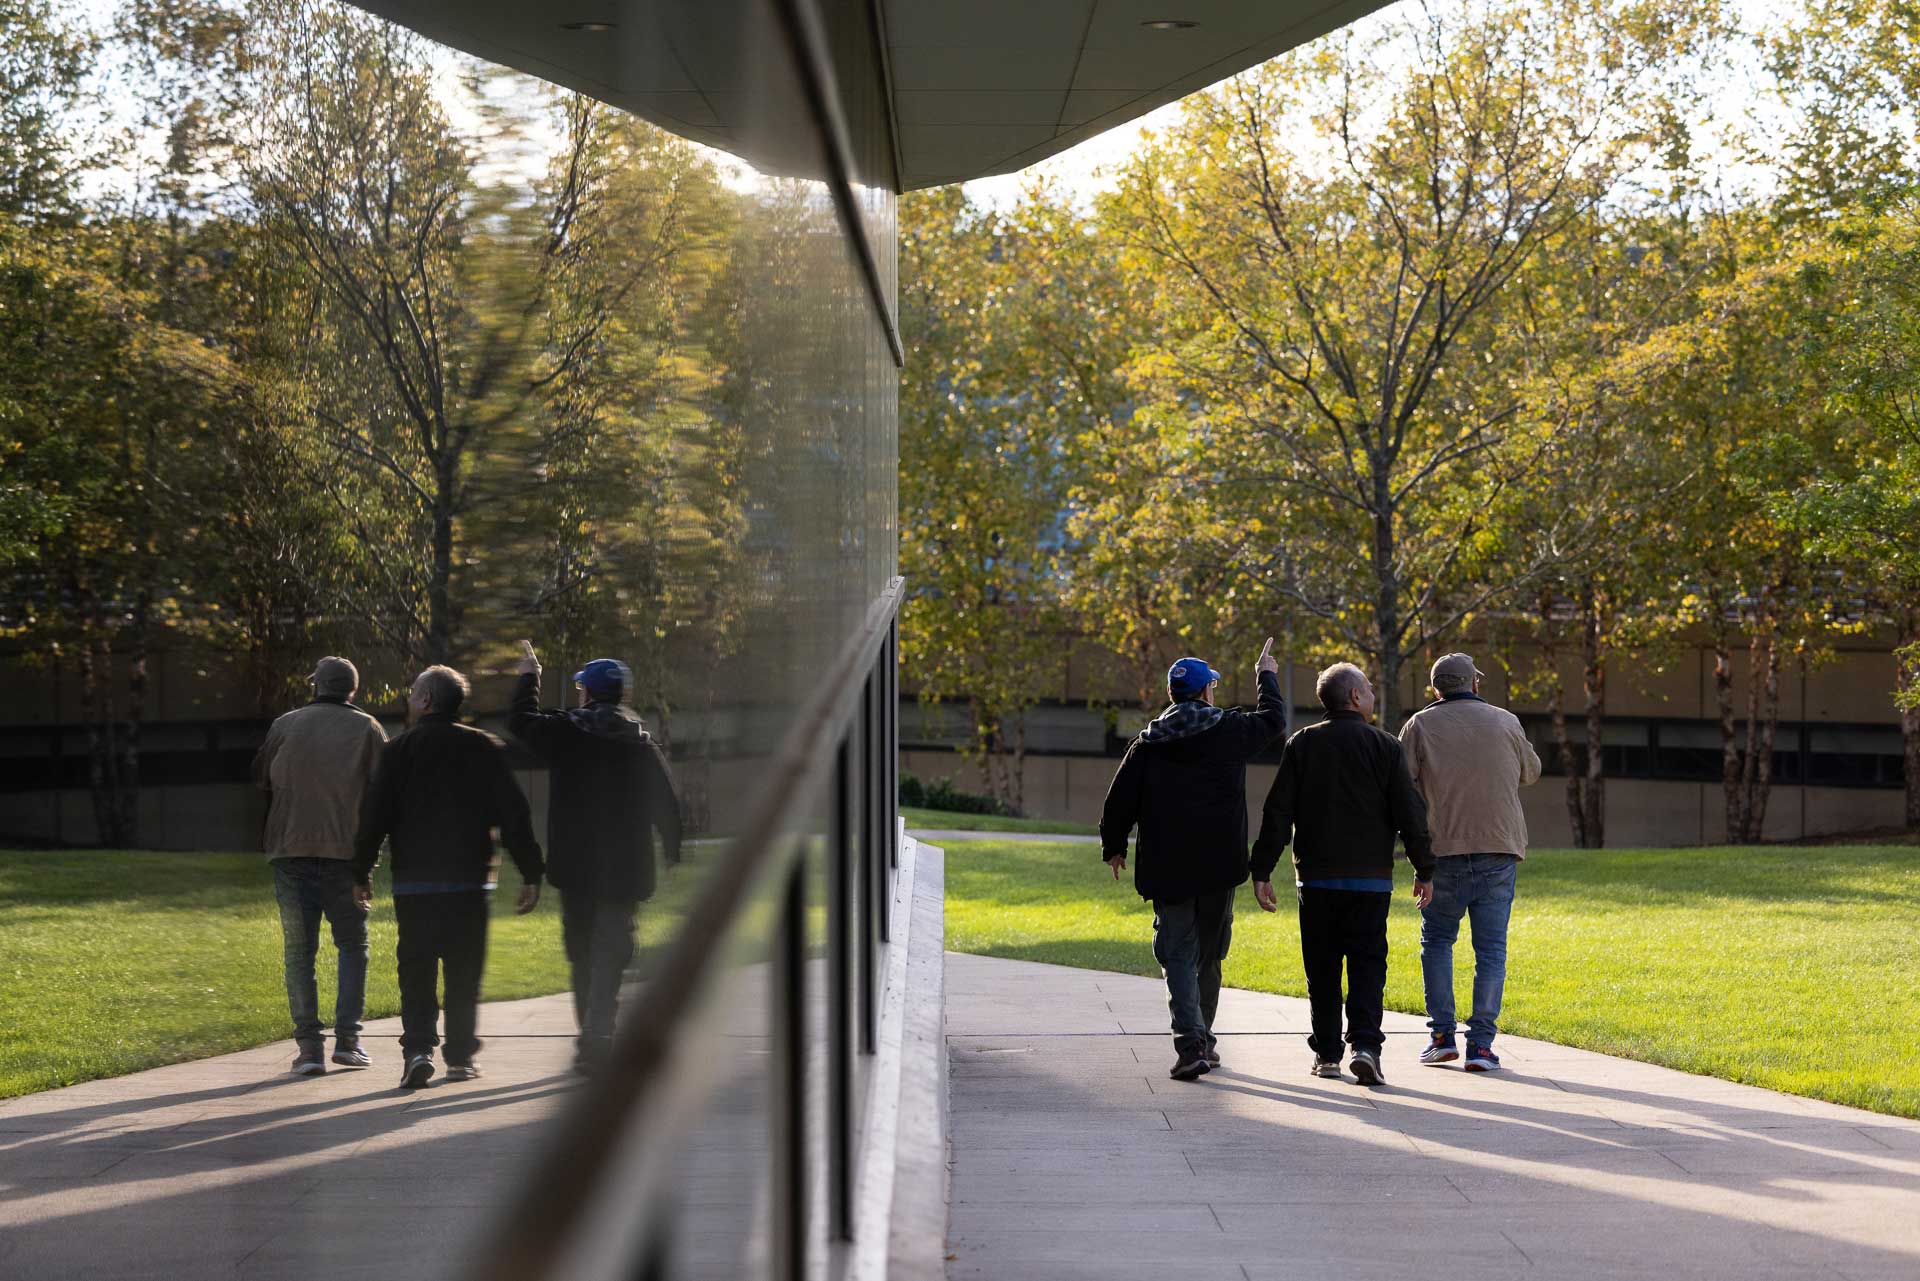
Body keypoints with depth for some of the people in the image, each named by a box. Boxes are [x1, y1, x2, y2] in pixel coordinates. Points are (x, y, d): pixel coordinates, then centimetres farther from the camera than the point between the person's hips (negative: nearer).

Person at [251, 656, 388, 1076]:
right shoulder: (367, 729, 3)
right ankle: (347, 1037, 3)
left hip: (291, 851, 1)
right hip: (346, 850, -1)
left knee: (299, 950, 4)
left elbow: (260, 781, 11)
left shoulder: (285, 725, 6)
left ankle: (308, 1044, -2)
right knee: (352, 944, 12)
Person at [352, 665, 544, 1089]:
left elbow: (374, 816, -3)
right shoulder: (483, 748, 2)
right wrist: (531, 873, 4)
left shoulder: (399, 751, -2)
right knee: (464, 970, 9)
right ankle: (460, 1054, 11)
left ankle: (418, 1049, -12)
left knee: (416, 970, 4)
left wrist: (362, 872, 7)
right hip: (469, 881, 1)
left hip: (413, 883, -1)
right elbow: (514, 814, 0)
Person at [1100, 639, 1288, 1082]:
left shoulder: (1148, 745, 0)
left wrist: (1114, 847, 19)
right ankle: (1203, 1039, 24)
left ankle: (1191, 1044, -17)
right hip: (1220, 866, 1)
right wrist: (1267, 677, 38)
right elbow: (1274, 719, 20)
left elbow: (1119, 800, 4)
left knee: (1179, 957, -1)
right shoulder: (1230, 730, 1)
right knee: (1210, 954, 15)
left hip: (1168, 870, -1)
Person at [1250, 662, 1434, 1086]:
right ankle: (1365, 1045, -15)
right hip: (1371, 878, -1)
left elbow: (1277, 813, -1)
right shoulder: (1386, 747, -2)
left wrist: (1262, 871, 1)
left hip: (1317, 877, 1)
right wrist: (1424, 871, 7)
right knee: (1367, 963, 1)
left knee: (1323, 968, 9)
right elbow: (1411, 813, -2)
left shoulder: (1302, 745, 2)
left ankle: (1327, 1053, 12)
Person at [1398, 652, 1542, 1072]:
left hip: (1445, 849, 0)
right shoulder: (1506, 722, 6)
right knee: (1491, 949, 3)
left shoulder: (1422, 725, 2)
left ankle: (1442, 1035, 8)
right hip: (1500, 849, 1)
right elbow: (1531, 773, 21)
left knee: (1437, 940, 16)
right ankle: (1480, 1043, -3)